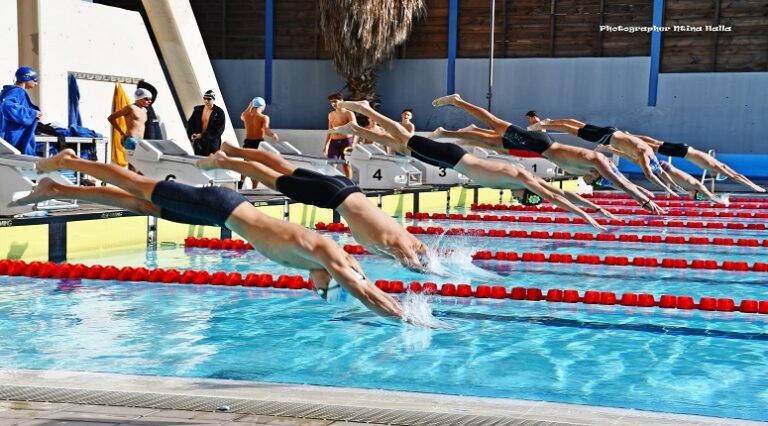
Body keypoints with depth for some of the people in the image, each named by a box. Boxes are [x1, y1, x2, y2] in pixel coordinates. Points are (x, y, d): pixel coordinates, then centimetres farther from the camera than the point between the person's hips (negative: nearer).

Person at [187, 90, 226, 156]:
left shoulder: (219, 112, -3)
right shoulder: (198, 109, 9)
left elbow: (219, 130, -10)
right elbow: (190, 123, 12)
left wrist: (203, 135, -15)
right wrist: (192, 134, -8)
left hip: (212, 142, -3)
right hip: (198, 141, 3)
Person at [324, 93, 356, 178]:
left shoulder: (349, 114, -3)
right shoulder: (331, 115, 14)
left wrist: (353, 143, -24)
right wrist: (326, 145, 18)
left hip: (346, 140, -5)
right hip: (333, 142, 5)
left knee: (346, 165, 0)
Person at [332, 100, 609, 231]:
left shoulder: (530, 178, -1)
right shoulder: (522, 179, -23)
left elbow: (562, 192, 4)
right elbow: (553, 197, -32)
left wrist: (599, 208, 2)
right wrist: (584, 216, -32)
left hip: (454, 159, 7)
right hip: (451, 158, -7)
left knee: (403, 148, 14)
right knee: (404, 141, 3)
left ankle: (355, 130, 22)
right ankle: (365, 110, 12)